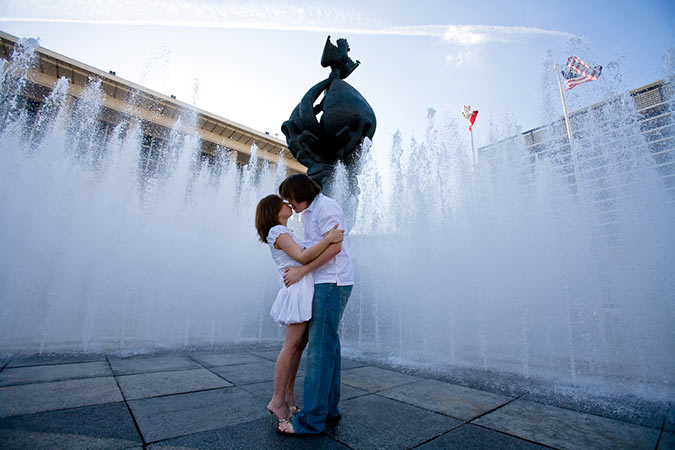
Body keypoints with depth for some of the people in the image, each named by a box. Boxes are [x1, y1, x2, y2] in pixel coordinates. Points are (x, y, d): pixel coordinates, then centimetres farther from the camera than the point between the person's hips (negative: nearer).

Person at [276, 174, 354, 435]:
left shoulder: (326, 207, -7)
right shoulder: (313, 212, 22)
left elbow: (334, 246, -18)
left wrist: (301, 271, -16)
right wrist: (298, 269, 9)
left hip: (332, 283, -10)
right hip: (326, 284, 10)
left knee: (319, 348, -7)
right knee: (328, 346, 11)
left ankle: (311, 420, 2)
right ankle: (329, 409, 21)